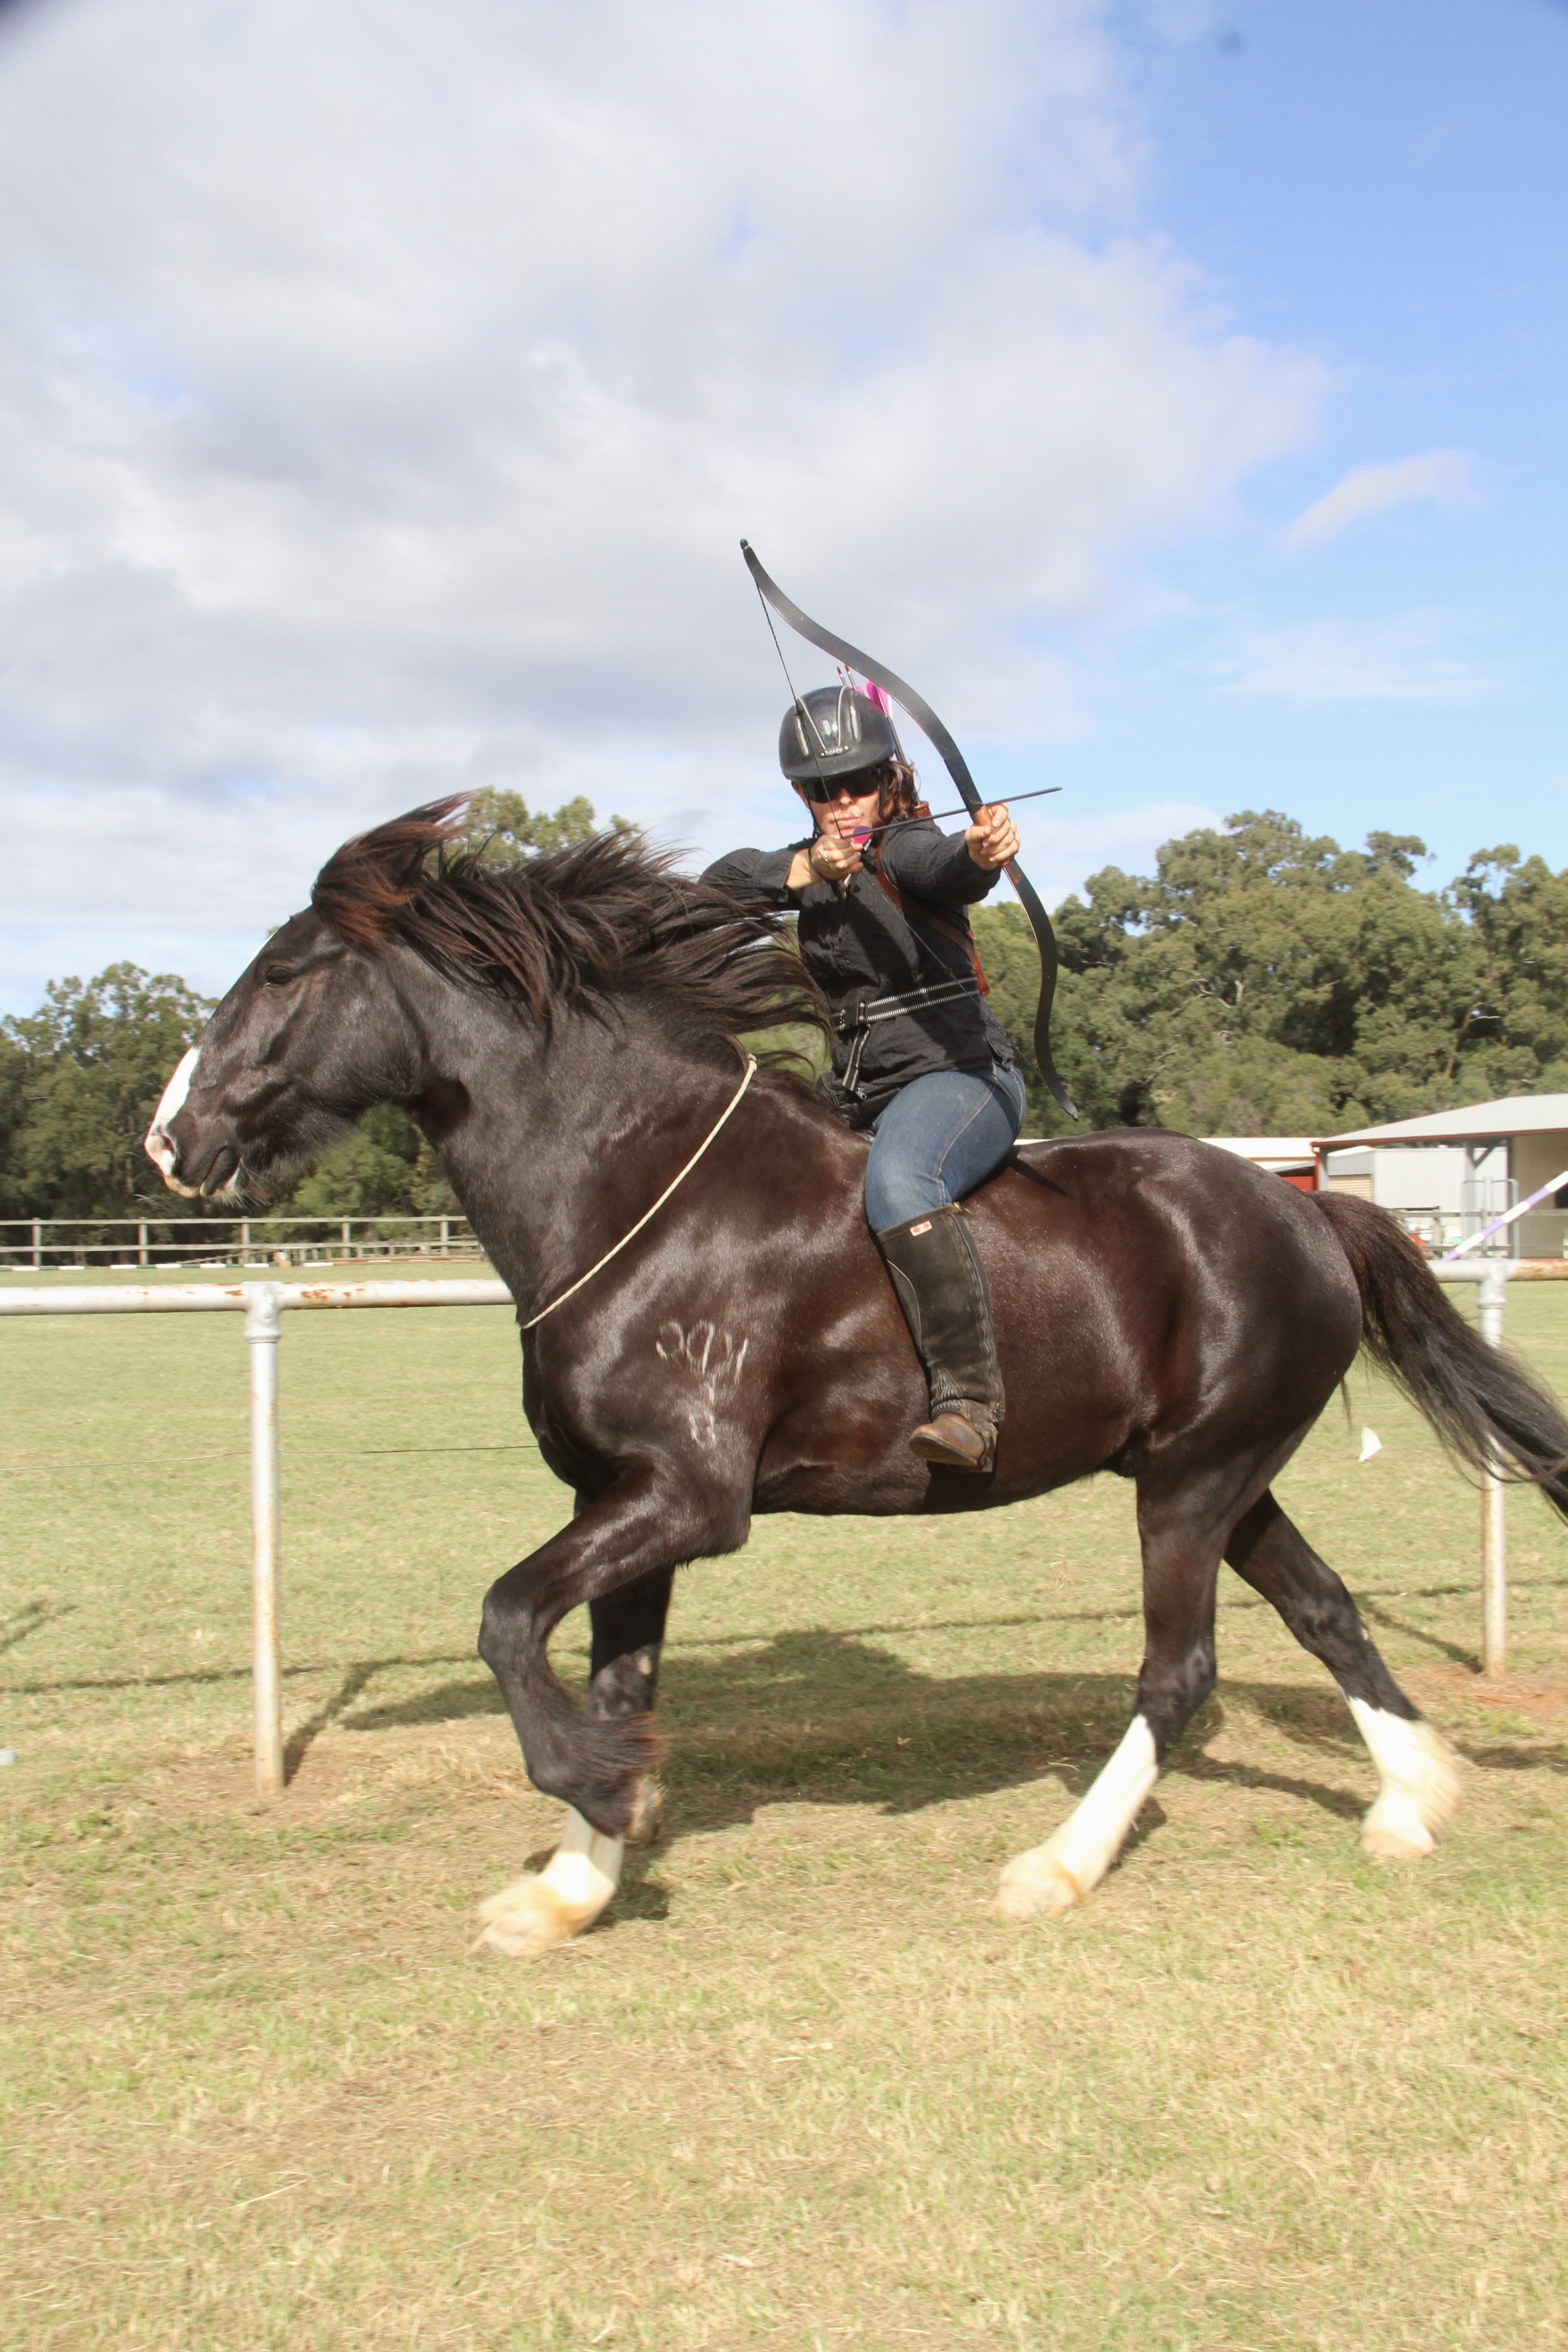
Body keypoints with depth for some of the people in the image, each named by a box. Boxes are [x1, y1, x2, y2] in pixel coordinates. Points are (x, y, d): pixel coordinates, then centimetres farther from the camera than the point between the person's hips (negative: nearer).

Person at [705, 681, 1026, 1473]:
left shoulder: (905, 846, -7)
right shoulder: (816, 863, 15)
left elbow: (948, 871, -32)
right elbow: (719, 884, 2)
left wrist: (982, 852, -55)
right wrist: (804, 872, -14)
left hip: (959, 1073, -8)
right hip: (858, 1094, 9)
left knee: (898, 1185, -37)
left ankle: (970, 1403, -41)